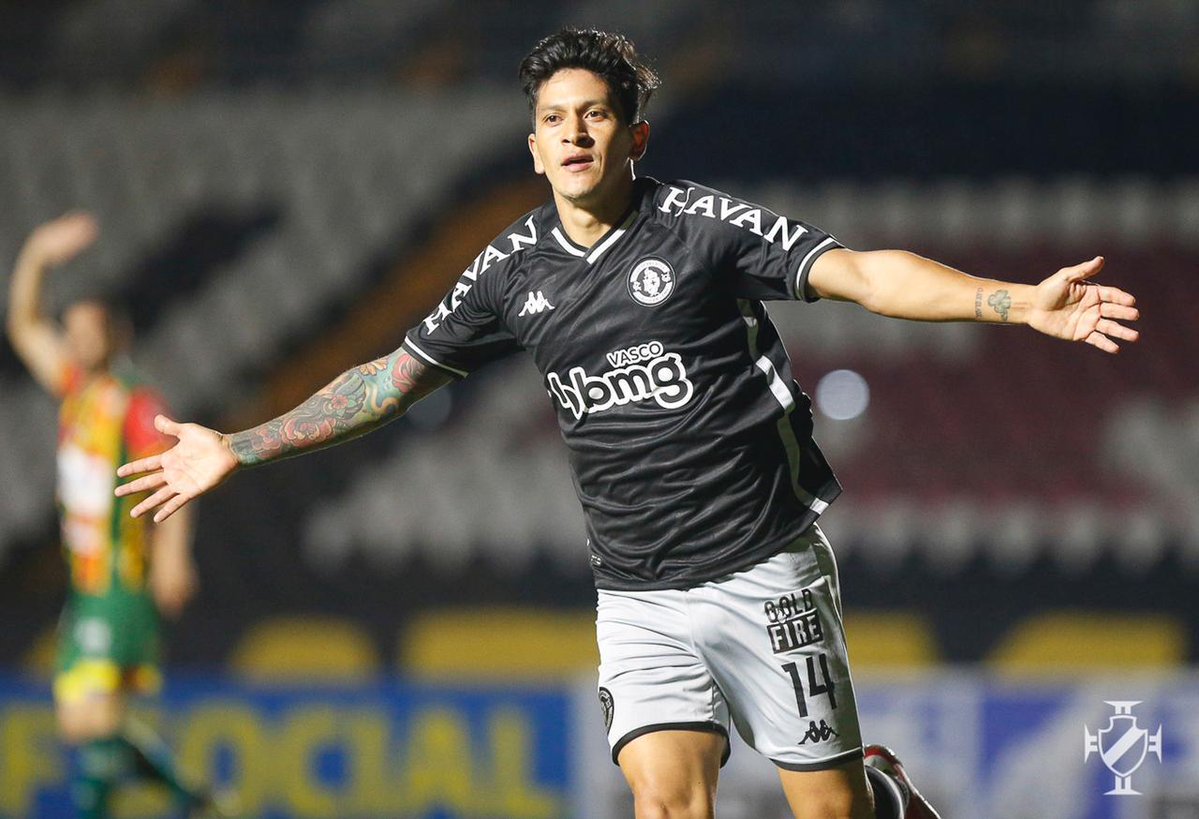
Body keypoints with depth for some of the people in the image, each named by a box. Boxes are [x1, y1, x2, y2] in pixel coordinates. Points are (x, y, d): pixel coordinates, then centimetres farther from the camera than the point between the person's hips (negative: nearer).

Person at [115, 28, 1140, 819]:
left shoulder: (703, 225, -8)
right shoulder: (514, 269, 5)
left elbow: (862, 272, -16)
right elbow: (393, 377, 14)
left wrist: (1025, 302, -28)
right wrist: (241, 448, 13)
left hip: (764, 571, -3)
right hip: (638, 597, 3)